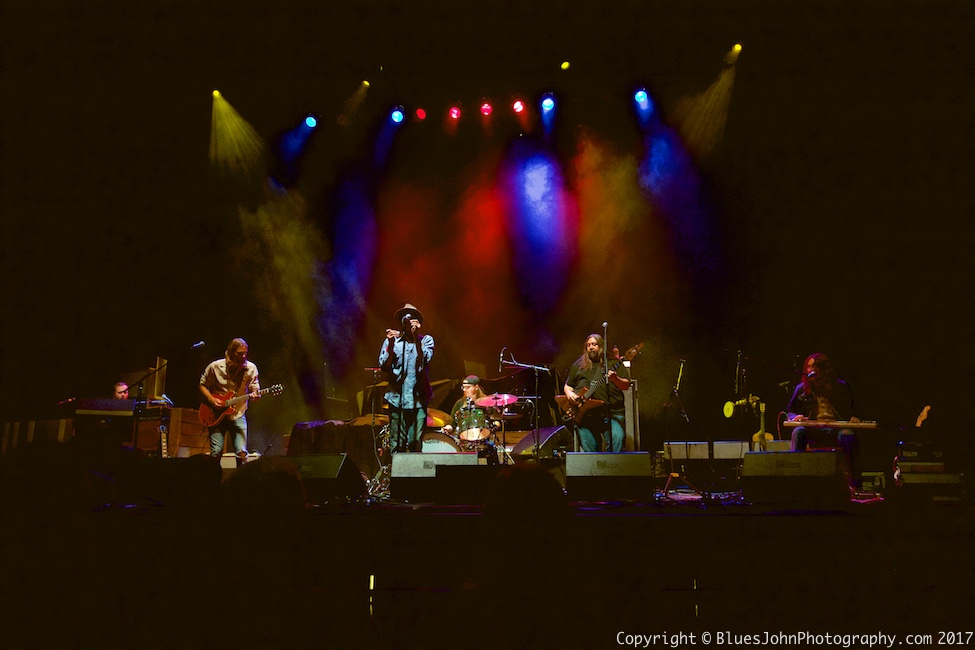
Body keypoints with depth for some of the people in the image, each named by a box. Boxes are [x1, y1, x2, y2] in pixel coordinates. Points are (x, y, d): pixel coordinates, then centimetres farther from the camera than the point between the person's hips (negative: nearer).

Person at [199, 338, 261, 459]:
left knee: (242, 453, -10)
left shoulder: (250, 368, -2)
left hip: (238, 414, 1)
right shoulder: (215, 367, -5)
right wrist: (212, 400, -9)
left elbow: (254, 389, 3)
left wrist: (255, 395, -21)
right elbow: (202, 385, 6)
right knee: (216, 453, -7)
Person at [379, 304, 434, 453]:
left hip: (418, 399, 0)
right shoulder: (392, 341, 10)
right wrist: (390, 344, -12)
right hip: (397, 399, 0)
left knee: (416, 444, -4)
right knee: (397, 444, -3)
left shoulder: (426, 340, 9)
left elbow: (426, 358, -11)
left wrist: (415, 337, -17)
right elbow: (383, 365, -1)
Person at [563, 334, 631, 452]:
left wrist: (615, 379, -18)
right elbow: (568, 385, 25)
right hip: (584, 413, 3)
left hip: (611, 412, -2)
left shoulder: (614, 363, 10)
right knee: (588, 446, -4)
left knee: (616, 439, -22)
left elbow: (626, 385, 2)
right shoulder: (578, 365, 19)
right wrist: (569, 393, 3)